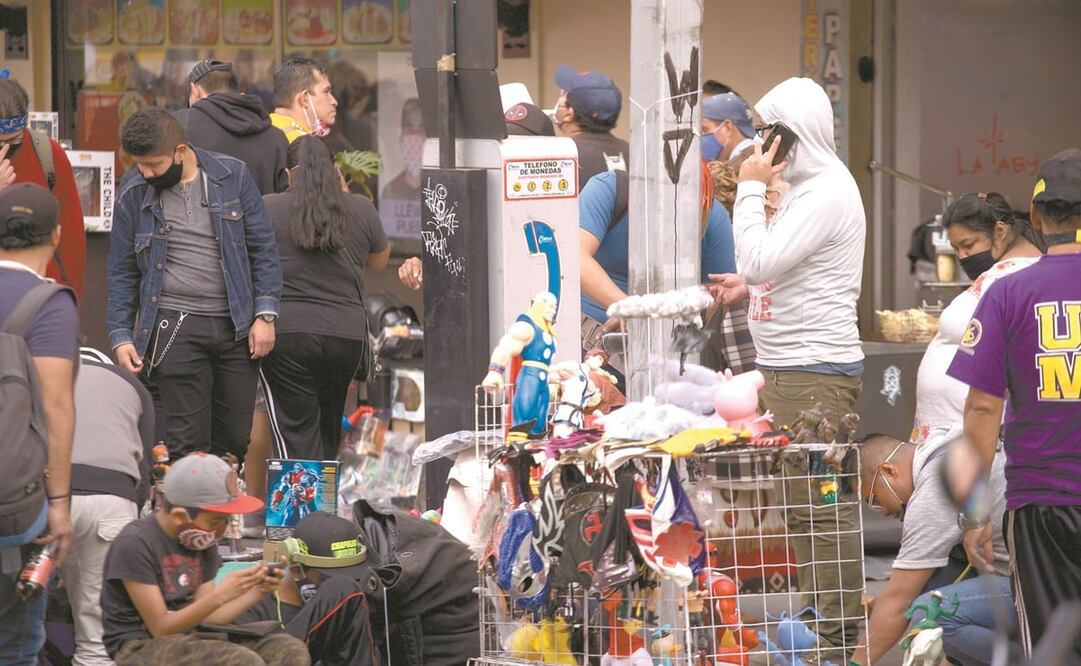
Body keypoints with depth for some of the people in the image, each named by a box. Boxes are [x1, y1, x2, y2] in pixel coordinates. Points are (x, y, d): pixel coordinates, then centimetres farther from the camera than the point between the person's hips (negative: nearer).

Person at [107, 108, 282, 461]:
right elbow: (122, 274, 10)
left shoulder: (233, 176, 2)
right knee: (186, 443, -6)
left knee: (235, 440, 3)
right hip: (174, 327, -1)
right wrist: (120, 335, 1)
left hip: (236, 325, 1)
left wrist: (265, 315, -2)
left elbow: (263, 249, 5)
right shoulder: (133, 197, 3)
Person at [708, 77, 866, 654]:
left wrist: (751, 188, -13)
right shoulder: (806, 186, 17)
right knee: (800, 504, 15)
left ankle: (839, 636, -5)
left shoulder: (828, 194, -16)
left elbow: (759, 259, -22)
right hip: (788, 368, 11)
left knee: (820, 509, -8)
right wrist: (752, 288, 12)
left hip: (814, 373, -11)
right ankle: (817, 623, 22)